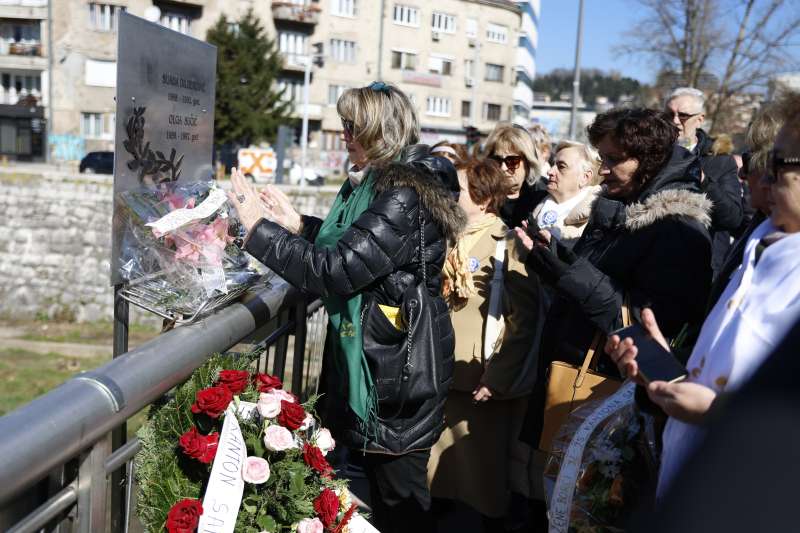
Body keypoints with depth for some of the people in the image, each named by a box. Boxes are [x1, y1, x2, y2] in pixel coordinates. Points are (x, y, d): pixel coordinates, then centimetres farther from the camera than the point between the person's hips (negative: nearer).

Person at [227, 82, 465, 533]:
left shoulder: (405, 198, -24)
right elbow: (353, 247, 19)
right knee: (379, 479, 22)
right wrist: (298, 224, 9)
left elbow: (334, 271, -28)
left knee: (399, 497, 7)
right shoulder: (387, 183, 8)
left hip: (397, 368, -10)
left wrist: (260, 228, -21)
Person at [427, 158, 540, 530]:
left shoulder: (506, 245, -12)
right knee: (441, 467, 16)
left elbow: (523, 320, -14)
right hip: (443, 375, 6)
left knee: (484, 473, 9)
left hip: (484, 384, -6)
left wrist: (497, 379, -15)